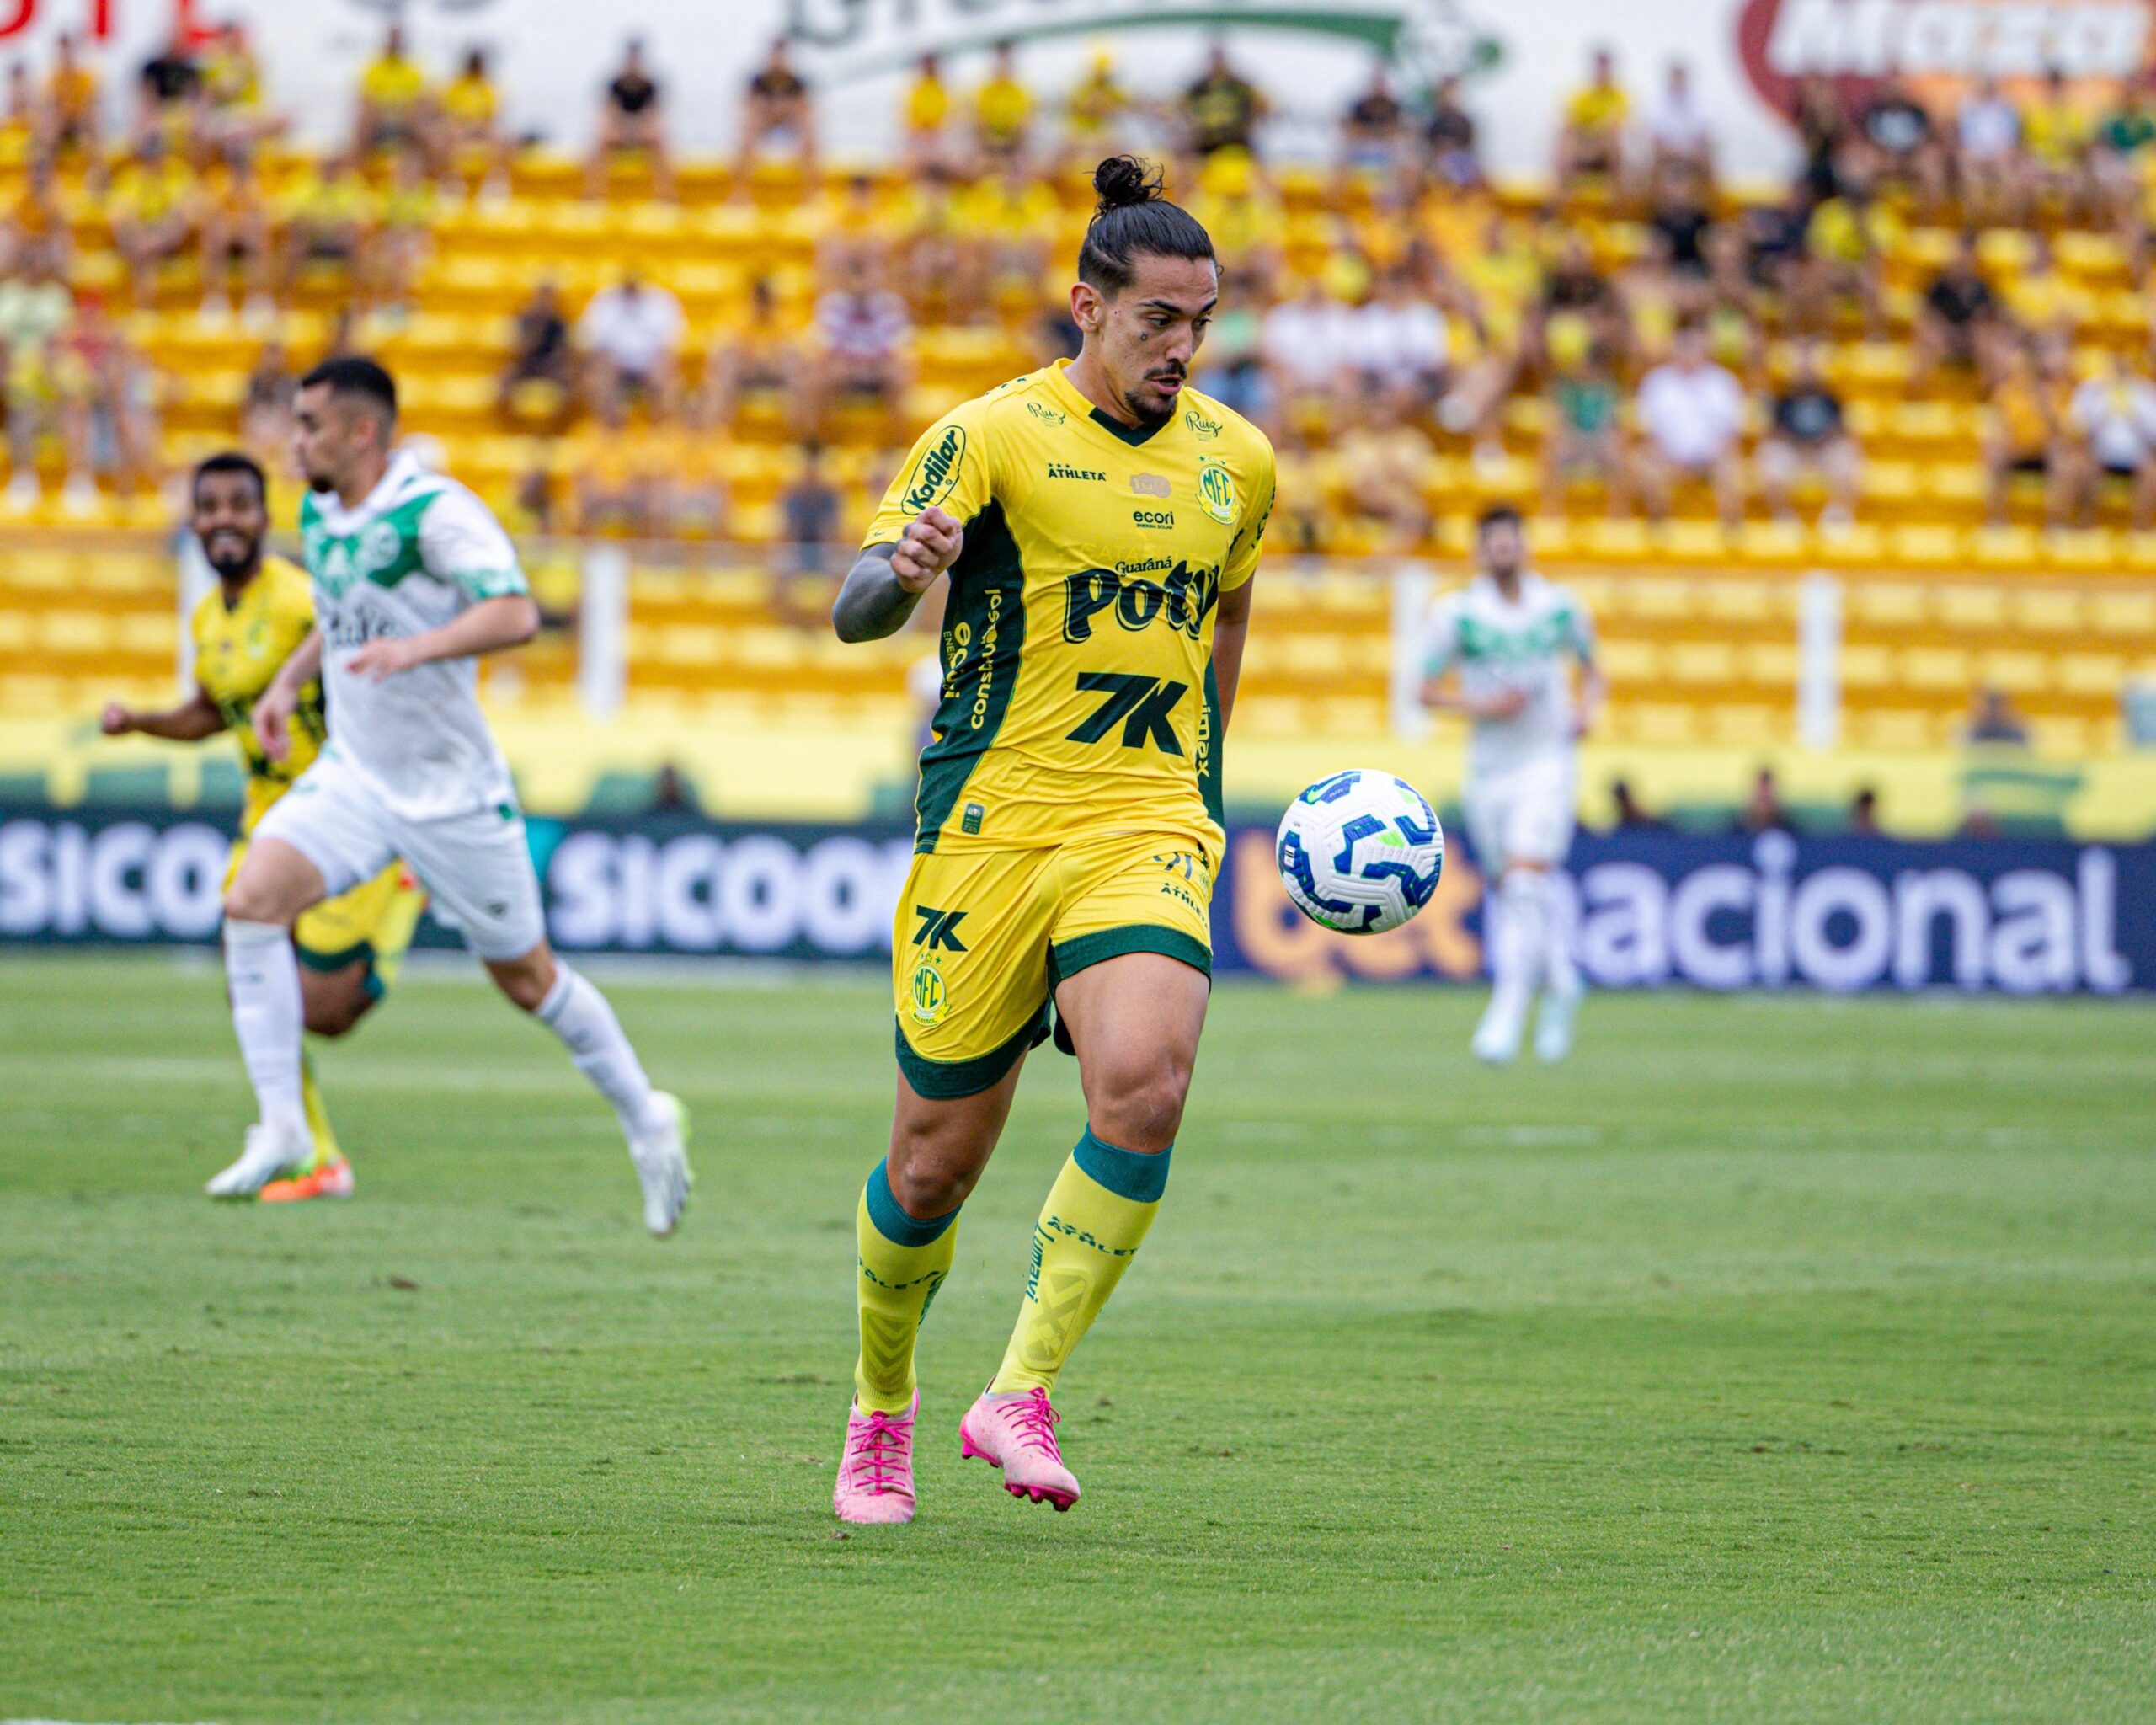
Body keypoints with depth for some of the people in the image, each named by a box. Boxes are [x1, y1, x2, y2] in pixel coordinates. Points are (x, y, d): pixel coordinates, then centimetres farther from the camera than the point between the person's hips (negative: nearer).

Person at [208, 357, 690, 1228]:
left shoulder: (436, 511, -19)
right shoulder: (318, 513, 6)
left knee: (527, 977, 5)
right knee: (251, 901, -17)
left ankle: (647, 1118, 26)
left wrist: (415, 647, -45)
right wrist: (289, 682, 13)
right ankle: (281, 1128, -13)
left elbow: (514, 614, -32)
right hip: (351, 775, 6)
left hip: (450, 787, -6)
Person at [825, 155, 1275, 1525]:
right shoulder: (992, 436, -7)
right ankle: (883, 1410, 30)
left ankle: (1022, 1397, -16)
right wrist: (903, 572, -38)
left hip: (1149, 827, 3)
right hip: (990, 827, -3)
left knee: (1145, 1084, -25)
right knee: (939, 1158, 3)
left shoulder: (1236, 460, 9)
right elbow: (855, 612, -16)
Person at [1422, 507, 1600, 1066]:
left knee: (1524, 884, -17)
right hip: (1488, 769, 1)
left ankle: (1507, 1013, -18)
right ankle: (1561, 984, 33)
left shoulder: (1559, 606, 4)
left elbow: (1591, 670, 19)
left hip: (1548, 763, -1)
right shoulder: (1456, 613, -1)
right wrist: (1482, 706, -14)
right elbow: (1429, 690, 1)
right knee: (1509, 894, 8)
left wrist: (1586, 709, -1)